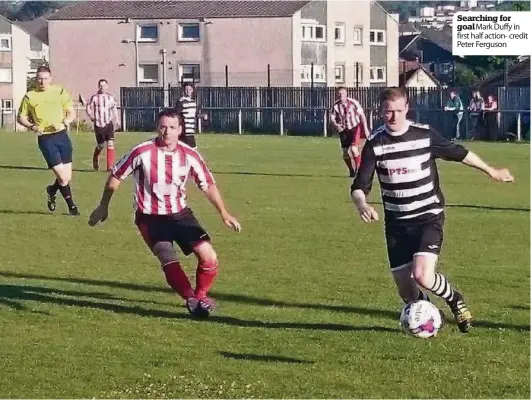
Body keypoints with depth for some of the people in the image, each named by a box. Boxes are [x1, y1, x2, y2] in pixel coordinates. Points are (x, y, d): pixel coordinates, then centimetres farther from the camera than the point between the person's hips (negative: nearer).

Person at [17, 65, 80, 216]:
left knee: (67, 177, 4)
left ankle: (52, 191, 37)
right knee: (63, 177, -9)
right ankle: (71, 206, 12)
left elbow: (71, 113, 6)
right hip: (45, 139, -2)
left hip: (61, 135, 2)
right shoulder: (30, 97, 1)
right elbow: (21, 117, 8)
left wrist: (64, 123, -14)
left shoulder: (60, 92, 4)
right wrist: (32, 126, -11)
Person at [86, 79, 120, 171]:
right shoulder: (94, 97, 0)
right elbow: (89, 108, 3)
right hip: (98, 124, -2)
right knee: (100, 146, 5)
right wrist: (92, 116, -13)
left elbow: (114, 109, 21)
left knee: (110, 144, -14)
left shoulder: (111, 97, 9)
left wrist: (117, 120, 21)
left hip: (109, 123, 2)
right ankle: (95, 160, 37)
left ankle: (110, 166, -13)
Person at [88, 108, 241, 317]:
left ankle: (201, 297, 16)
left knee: (209, 257, -8)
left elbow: (208, 185, 6)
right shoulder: (142, 152, -15)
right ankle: (192, 299, -6)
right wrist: (103, 206, 2)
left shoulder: (189, 155, -6)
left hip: (180, 213, 3)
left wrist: (224, 213, 2)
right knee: (170, 263, -23)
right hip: (151, 218, -3)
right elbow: (116, 176, -2)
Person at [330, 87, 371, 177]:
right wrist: (336, 125, -23)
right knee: (345, 153, 5)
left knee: (354, 149, -22)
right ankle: (352, 171, 26)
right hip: (344, 130, 4)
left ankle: (358, 169, -5)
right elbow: (332, 118, -1)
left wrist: (366, 129, -13)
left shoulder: (353, 102, -15)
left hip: (355, 127, -4)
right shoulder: (335, 105, -7)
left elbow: (362, 115, -10)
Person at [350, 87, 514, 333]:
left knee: (423, 277, -24)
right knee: (406, 292, 3)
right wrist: (362, 205, -31)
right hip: (396, 223, 2)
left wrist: (492, 172, 19)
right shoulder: (374, 144, -6)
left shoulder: (425, 135, -7)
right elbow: (359, 186, -7)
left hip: (428, 217, -2)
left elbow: (459, 153, 9)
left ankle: (455, 300, 8)